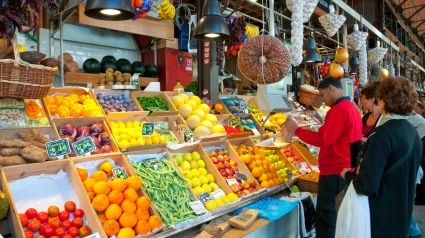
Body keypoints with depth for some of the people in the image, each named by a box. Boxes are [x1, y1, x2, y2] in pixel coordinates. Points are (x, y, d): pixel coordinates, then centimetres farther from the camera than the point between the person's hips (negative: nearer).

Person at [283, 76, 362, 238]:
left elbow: (323, 139, -22)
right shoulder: (352, 108, 15)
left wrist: (296, 130, -12)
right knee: (340, 218, 18)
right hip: (345, 171, 10)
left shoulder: (339, 109, -16)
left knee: (326, 220, -2)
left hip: (335, 173, -10)